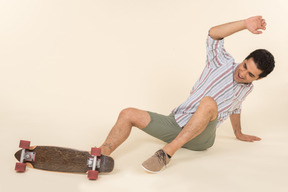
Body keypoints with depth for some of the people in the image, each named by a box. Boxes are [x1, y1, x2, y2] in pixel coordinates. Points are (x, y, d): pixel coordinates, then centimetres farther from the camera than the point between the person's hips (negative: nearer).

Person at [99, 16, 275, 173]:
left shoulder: (247, 89, 13)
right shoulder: (224, 63, 3)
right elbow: (213, 34, -13)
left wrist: (239, 133, 45)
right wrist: (245, 24, -22)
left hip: (200, 137, -1)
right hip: (175, 123, 1)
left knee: (209, 102, -37)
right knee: (128, 114, -17)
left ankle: (167, 153, -41)